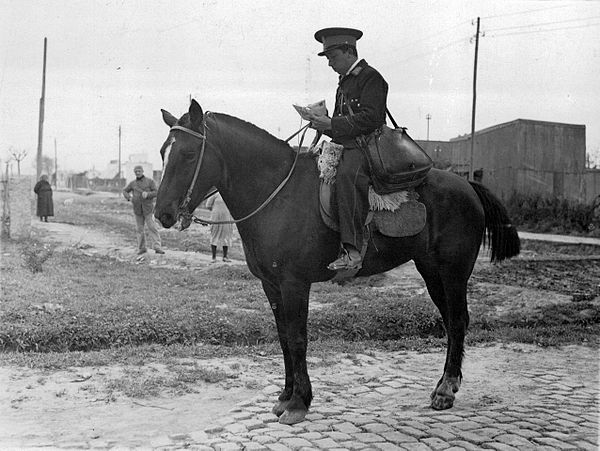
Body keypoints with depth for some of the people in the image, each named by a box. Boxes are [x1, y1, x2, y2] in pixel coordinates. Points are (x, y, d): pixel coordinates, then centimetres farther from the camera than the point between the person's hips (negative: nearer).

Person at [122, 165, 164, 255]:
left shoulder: (150, 181, 2)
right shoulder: (133, 183, 10)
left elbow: (156, 193, -4)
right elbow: (125, 191, 21)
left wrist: (147, 194, -23)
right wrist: (129, 197, 0)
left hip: (148, 208, -3)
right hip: (137, 210, 3)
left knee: (152, 227, -11)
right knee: (140, 229, 7)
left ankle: (157, 247, -15)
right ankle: (141, 248, 16)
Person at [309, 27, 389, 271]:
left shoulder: (370, 77, -5)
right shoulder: (344, 82, 23)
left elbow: (369, 119, -16)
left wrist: (331, 124, -18)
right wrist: (323, 123, 7)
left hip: (367, 145, -10)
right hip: (345, 146, 10)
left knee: (346, 174, -36)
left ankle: (352, 251, -43)